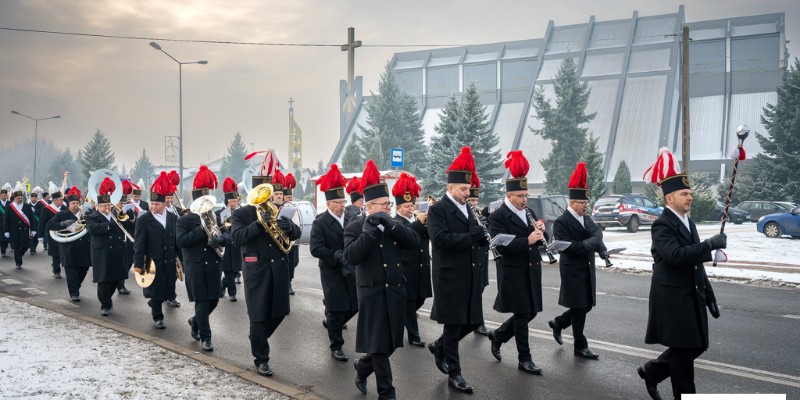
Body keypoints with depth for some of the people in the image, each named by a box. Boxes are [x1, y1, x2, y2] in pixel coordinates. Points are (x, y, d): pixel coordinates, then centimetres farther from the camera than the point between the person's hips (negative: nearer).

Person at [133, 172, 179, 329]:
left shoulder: (173, 218, 6)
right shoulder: (143, 220, -7)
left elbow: (177, 239, 11)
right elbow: (139, 244, -10)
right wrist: (138, 264, -14)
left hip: (170, 262, 4)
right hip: (153, 262, -4)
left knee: (167, 290, 11)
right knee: (156, 291, 4)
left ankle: (153, 303, 40)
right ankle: (158, 317, 20)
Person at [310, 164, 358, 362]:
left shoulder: (350, 219, 6)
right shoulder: (320, 223, -10)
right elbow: (316, 249, -18)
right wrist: (337, 256, -25)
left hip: (351, 270, 5)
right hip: (332, 273, -5)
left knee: (354, 306, 11)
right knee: (336, 310, -1)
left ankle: (330, 322, 39)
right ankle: (336, 347, 13)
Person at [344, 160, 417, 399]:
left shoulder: (394, 225, 10)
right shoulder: (355, 228, -7)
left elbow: (414, 243, -5)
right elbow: (350, 257, -21)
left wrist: (391, 225, -16)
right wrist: (369, 231, -25)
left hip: (395, 292, 6)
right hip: (372, 293, -6)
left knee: (391, 343, 13)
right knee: (379, 345, 1)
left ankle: (362, 368, 38)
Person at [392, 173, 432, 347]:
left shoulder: (418, 220, 13)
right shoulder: (395, 222, -6)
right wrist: (418, 222, -28)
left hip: (421, 267, 7)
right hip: (406, 269, -6)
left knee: (419, 299, 14)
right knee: (409, 302, 1)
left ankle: (403, 320, 38)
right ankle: (413, 335, 8)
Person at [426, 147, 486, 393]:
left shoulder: (468, 210, 14)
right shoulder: (437, 210, -9)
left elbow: (477, 239, 16)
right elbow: (440, 238, -24)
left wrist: (483, 237, -7)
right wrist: (470, 236, -23)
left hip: (470, 276, 7)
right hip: (450, 276, -7)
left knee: (472, 321, 12)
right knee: (453, 325, 1)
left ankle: (439, 347, 34)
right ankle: (454, 374, 14)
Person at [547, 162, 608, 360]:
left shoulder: (586, 219, 12)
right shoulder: (561, 222, -14)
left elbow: (597, 233, 0)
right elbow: (566, 247, -23)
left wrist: (600, 248, -20)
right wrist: (588, 244, -18)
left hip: (587, 269, 8)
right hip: (573, 271, -8)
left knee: (586, 305, 13)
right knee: (579, 308, -1)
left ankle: (558, 323, 34)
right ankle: (580, 347, 10)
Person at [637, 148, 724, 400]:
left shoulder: (689, 223, 14)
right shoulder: (662, 225, -15)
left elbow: (696, 262, 17)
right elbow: (675, 255, -31)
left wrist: (709, 295, 16)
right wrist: (710, 244, -26)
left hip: (692, 295, 9)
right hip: (672, 296, -9)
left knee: (697, 345, 13)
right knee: (683, 349, -1)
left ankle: (652, 371, 30)